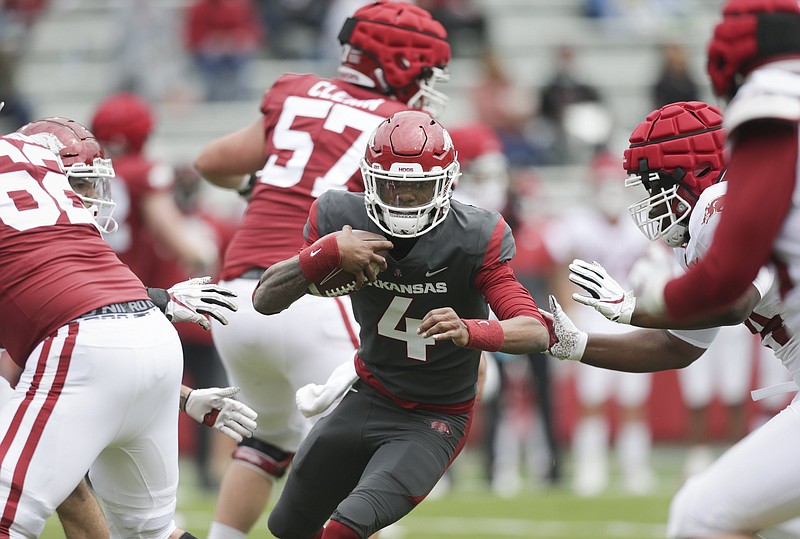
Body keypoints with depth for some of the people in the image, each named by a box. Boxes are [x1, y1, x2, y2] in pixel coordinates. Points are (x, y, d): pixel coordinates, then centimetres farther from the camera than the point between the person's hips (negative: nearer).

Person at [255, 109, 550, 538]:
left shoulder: (472, 241, -21)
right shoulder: (343, 220, -12)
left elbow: (536, 333, -29)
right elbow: (264, 301, -13)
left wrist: (469, 331, -50)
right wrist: (327, 253, -30)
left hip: (433, 422, -5)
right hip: (368, 399, 5)